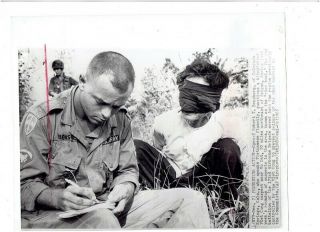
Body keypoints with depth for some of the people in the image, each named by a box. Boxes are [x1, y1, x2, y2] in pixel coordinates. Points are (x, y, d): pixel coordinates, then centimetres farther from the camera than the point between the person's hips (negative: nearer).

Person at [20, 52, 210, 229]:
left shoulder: (121, 120, 3)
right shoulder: (42, 118, -10)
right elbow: (25, 185, -8)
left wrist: (126, 188, -12)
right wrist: (57, 198, -29)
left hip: (108, 208, 5)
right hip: (50, 213, -4)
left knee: (191, 200, -6)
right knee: (103, 220, -41)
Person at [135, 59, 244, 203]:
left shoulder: (222, 122, -18)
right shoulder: (164, 122, -13)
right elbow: (157, 154, 5)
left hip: (204, 181, 0)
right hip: (170, 179, 1)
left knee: (228, 147, -28)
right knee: (136, 147, -22)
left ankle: (229, 204, -9)